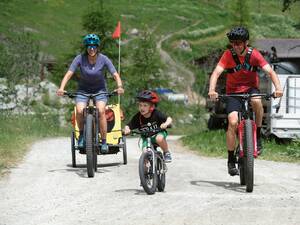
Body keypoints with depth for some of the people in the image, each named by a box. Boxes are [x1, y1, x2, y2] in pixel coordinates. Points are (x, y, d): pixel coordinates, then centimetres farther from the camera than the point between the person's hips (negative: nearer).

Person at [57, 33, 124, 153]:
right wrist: (61, 88, -39)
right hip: (83, 89, 0)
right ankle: (81, 134, 2)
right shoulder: (80, 58, -17)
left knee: (101, 111, -26)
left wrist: (119, 87, -40)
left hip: (99, 89, 0)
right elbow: (69, 73, -24)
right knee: (79, 111, -26)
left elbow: (115, 75, -20)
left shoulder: (103, 59, -17)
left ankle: (104, 142, -15)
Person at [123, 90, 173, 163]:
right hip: (146, 138, 2)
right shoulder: (138, 117, -16)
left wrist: (166, 124, -44)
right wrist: (127, 129, -38)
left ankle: (167, 153, -9)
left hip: (158, 133, -2)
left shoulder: (156, 114, -21)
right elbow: (128, 126, -14)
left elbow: (169, 119, -21)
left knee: (159, 139, -37)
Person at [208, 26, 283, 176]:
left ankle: (258, 136, -14)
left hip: (251, 89, 0)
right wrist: (212, 90, -41)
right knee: (233, 122, -20)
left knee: (257, 101, -35)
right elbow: (216, 73, -22)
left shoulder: (254, 54, -11)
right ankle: (231, 160, -7)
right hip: (233, 92, 0)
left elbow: (270, 71, -18)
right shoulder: (228, 55, -12)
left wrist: (278, 88, -36)